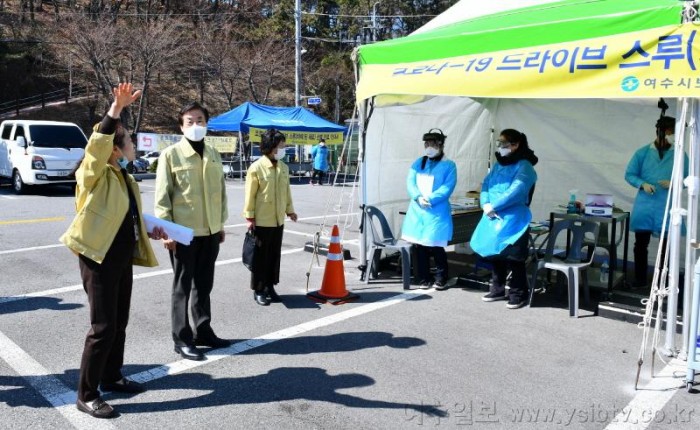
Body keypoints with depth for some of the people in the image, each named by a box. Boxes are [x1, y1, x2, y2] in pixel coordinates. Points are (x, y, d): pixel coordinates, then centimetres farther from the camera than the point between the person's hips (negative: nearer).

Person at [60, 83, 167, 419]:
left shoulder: (126, 180, 13)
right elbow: (97, 145, -31)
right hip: (99, 259, -8)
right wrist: (116, 109, -38)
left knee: (119, 323, 16)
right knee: (102, 327, -5)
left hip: (123, 258, 8)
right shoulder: (95, 176, -11)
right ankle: (86, 395, 7)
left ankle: (111, 377, 32)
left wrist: (149, 231, 7)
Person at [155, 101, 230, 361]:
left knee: (204, 285, 15)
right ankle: (182, 339, 14)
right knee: (183, 286, 5)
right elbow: (162, 196, -8)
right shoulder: (171, 155, -6)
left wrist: (221, 224, 13)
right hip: (184, 232, -5)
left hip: (210, 231, 5)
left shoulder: (213, 155, 10)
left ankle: (203, 331, 28)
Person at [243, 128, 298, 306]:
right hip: (262, 220, -6)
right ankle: (258, 290, 15)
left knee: (275, 255, 13)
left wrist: (289, 210, 14)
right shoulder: (256, 167, -13)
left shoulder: (284, 167, 7)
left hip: (278, 220, 6)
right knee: (260, 256, 4)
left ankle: (270, 287, 25)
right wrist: (250, 217, -12)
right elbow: (250, 195, -11)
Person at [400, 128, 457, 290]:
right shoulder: (418, 163, 14)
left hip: (438, 213, -4)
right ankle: (424, 279, 18)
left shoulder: (449, 165, 1)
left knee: (436, 247, -5)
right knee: (419, 246, 7)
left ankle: (440, 279, 10)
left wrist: (430, 199, -21)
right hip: (417, 211, 4)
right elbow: (410, 183, 3)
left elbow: (447, 188, -10)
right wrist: (419, 197, -15)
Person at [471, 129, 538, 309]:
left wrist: (493, 206, -17)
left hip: (513, 219, -8)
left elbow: (515, 192, -21)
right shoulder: (498, 164, 15)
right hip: (493, 218, 8)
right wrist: (485, 204, -8)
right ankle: (497, 290, 28)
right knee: (495, 255, 15)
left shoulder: (524, 166, -10)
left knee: (513, 258, -4)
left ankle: (518, 295, 8)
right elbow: (486, 184, 10)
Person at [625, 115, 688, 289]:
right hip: (644, 206, 0)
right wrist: (643, 184, -14)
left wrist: (673, 183, -16)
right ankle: (640, 280, 21)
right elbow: (629, 175, 3)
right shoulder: (643, 153, 0)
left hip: (667, 208, 0)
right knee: (641, 244, 8)